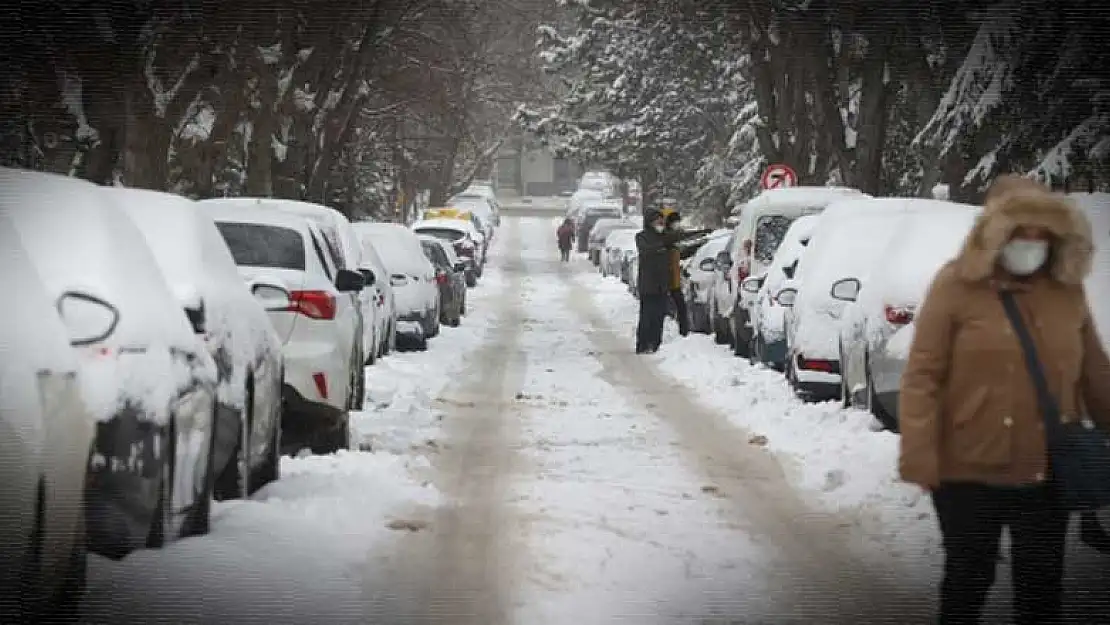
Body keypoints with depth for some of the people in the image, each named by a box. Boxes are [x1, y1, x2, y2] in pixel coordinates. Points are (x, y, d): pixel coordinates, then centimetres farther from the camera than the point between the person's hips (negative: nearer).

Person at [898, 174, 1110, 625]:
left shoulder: (1067, 290, 5)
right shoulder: (956, 285, -8)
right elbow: (922, 376, -10)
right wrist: (919, 458, -16)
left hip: (1047, 473, 4)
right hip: (970, 470, -4)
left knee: (1042, 584, 12)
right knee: (969, 577, 10)